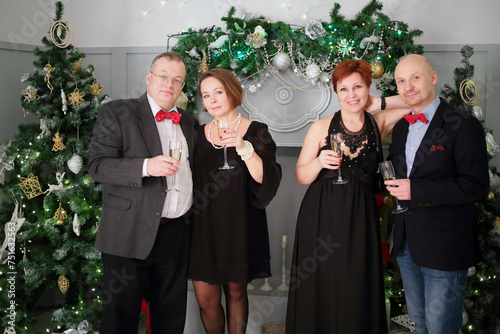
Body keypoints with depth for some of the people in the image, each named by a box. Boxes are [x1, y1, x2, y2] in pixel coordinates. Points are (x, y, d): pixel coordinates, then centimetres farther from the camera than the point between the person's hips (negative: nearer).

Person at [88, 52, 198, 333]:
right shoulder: (117, 112, -2)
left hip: (176, 233, 5)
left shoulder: (189, 122, 15)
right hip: (129, 233, -4)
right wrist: (145, 166, -24)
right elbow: (98, 164, -10)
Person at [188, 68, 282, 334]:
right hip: (204, 226, 2)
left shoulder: (256, 132, -2)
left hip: (240, 226, -2)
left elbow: (266, 180, -14)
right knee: (205, 297, 1)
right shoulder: (198, 134, 7)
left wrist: (244, 148, -26)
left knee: (236, 291, 8)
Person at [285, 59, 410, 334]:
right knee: (319, 295, 5)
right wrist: (319, 162, -18)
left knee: (358, 296, 6)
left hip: (360, 219, 1)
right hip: (321, 219, -1)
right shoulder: (321, 128, -1)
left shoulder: (379, 123, 3)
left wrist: (377, 104, -4)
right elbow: (301, 176, 2)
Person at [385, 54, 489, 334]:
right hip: (406, 243, 7)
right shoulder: (401, 127, 11)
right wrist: (394, 187, 0)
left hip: (444, 247, -7)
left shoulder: (464, 126, -13)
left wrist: (417, 189, -25)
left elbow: (477, 185, -20)